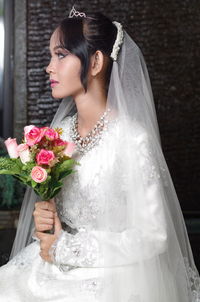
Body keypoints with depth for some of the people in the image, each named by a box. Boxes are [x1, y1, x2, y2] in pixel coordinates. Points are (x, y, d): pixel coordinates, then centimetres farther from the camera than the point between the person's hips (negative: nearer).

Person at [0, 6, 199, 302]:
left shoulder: (132, 138, -17)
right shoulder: (61, 130, 3)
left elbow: (152, 235, -18)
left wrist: (63, 248, -14)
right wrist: (42, 216, -9)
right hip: (57, 271, 6)